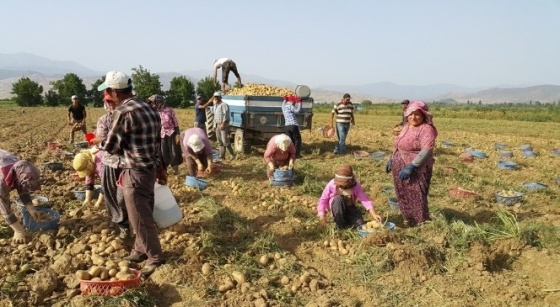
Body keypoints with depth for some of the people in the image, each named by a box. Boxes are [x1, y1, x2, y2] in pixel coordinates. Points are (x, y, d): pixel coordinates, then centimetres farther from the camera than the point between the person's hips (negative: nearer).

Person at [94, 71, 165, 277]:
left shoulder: (123, 112, -18)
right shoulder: (147, 108, 10)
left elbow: (111, 146, -13)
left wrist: (99, 141, 8)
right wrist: (160, 167, 21)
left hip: (135, 172, -9)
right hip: (149, 169, 9)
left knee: (140, 218, 2)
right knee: (144, 214, 19)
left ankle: (155, 258, 12)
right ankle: (141, 250, 33)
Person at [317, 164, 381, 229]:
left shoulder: (355, 185, -21)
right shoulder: (332, 185, -23)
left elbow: (365, 199, -27)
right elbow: (323, 200, -15)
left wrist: (374, 215, -36)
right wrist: (321, 215, -26)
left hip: (349, 208, 1)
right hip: (337, 209, -1)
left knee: (360, 224, -22)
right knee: (338, 199, -35)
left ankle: (347, 220, 12)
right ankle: (340, 225, -19)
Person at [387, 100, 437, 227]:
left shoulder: (426, 129, -16)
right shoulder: (407, 126, 12)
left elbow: (427, 151, -26)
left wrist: (411, 166, -30)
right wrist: (392, 159, 20)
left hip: (416, 171, -9)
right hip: (400, 169, 9)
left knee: (417, 199, -3)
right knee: (403, 197, 17)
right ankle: (408, 221, 33)